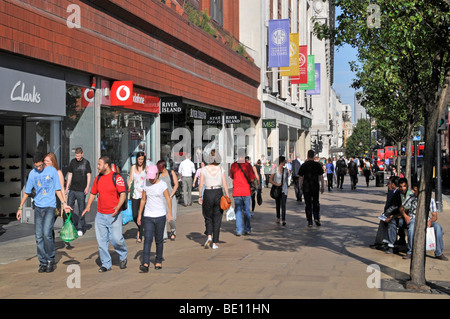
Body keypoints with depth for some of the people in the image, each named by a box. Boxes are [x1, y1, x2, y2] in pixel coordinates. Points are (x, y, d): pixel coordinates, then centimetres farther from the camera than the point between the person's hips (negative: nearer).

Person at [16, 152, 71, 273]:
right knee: (38, 236, 3)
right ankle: (43, 262, 12)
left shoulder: (52, 171, -1)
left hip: (50, 206, -4)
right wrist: (20, 208, 10)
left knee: (46, 233, -16)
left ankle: (51, 260, -2)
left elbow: (57, 189, 3)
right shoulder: (32, 173, 6)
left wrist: (64, 203, -8)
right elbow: (27, 192, 14)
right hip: (38, 207, 4)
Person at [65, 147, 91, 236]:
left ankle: (80, 228, 9)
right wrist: (67, 187, 10)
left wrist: (87, 187, -12)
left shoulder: (86, 163, -1)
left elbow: (88, 175, -1)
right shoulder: (72, 162, 8)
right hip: (72, 189, 4)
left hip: (81, 190, -4)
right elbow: (70, 174, 13)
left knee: (81, 209, 0)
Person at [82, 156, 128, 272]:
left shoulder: (116, 177, -7)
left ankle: (123, 256, 20)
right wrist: (88, 206, 5)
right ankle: (106, 264, 16)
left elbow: (123, 194, -12)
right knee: (101, 240, 5)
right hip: (100, 215, 6)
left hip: (114, 215, -6)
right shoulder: (98, 178, 11)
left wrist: (118, 207, -26)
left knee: (116, 238, -9)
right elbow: (93, 193, 19)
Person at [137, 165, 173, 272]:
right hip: (148, 216, 2)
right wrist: (139, 215, 14)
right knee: (147, 239, -9)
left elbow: (168, 199, -9)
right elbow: (143, 200, 15)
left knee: (159, 240, 7)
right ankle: (145, 264, -15)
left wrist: (169, 213, -20)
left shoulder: (162, 184, -4)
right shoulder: (146, 185, 7)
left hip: (160, 216, -2)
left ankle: (158, 261, 24)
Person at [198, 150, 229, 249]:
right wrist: (227, 197, 3)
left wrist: (200, 197, 6)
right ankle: (214, 243, 10)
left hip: (207, 194, 0)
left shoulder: (204, 169, -3)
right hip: (219, 193, 1)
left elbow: (201, 185, -3)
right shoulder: (221, 169, -2)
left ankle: (209, 236, -7)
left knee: (208, 218, 16)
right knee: (217, 219, 10)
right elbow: (225, 185, -3)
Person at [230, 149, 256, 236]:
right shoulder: (247, 165, -7)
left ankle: (239, 231, 3)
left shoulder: (233, 165, -1)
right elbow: (252, 178, -5)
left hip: (236, 192, 1)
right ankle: (247, 229, 15)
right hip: (246, 191, -1)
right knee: (246, 211, 11)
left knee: (238, 211, 6)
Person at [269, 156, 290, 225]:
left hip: (284, 189, 1)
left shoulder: (286, 170, 3)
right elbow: (270, 180, -5)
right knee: (278, 204, 12)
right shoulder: (275, 170, -6)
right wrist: (276, 184, -17)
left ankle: (283, 220, -14)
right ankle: (278, 218, 30)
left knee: (283, 205, -10)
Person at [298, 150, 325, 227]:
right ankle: (317, 218, 2)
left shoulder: (304, 165, -3)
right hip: (315, 187, 1)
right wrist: (322, 186, 6)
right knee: (316, 203, 16)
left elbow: (300, 177, -2)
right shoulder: (318, 165, -1)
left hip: (306, 187, -1)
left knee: (308, 204, 4)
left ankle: (310, 221, 4)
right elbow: (321, 176, -1)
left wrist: (300, 186, 9)